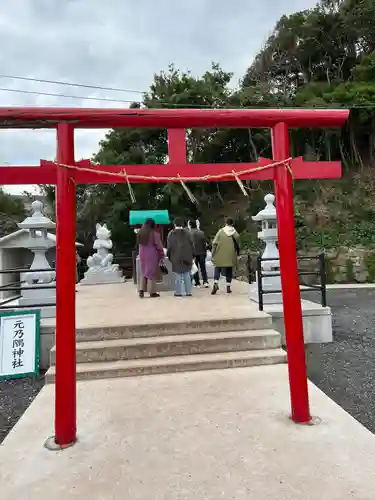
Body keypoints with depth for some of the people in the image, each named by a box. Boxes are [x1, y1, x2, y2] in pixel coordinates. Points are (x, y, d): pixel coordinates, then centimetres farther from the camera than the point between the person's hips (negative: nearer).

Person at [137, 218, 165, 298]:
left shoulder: (140, 233, 5)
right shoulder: (154, 233, -13)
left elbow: (140, 244, 13)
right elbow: (159, 246, -11)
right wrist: (162, 255, -2)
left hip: (143, 255, 5)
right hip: (152, 255, -5)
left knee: (143, 272, 15)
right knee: (151, 272, 2)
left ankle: (141, 290, 6)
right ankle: (152, 292, 7)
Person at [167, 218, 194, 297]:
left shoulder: (171, 233, -2)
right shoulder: (186, 232, 3)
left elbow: (169, 246, -1)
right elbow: (191, 244, 4)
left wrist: (169, 256, 9)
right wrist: (192, 255, 10)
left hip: (176, 257, -2)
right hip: (187, 257, 2)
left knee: (178, 275, 4)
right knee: (187, 275, 8)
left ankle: (178, 292, 5)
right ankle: (188, 292, 9)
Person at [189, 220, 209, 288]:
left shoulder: (189, 233, -11)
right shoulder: (202, 232, 2)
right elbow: (205, 243, 6)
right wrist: (205, 252, 14)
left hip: (194, 253, -3)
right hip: (202, 252, 3)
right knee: (203, 268, 11)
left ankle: (197, 283, 9)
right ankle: (205, 282, -1)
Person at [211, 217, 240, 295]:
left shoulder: (221, 231, -1)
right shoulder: (234, 232, 1)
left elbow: (214, 243, -5)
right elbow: (237, 243, 1)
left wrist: (213, 254, 0)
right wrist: (237, 252, 16)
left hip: (220, 255, -1)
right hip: (230, 256, 1)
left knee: (217, 269, 10)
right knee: (229, 271, 11)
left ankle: (215, 284, -8)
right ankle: (228, 287, 10)